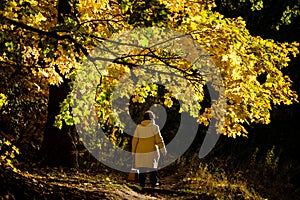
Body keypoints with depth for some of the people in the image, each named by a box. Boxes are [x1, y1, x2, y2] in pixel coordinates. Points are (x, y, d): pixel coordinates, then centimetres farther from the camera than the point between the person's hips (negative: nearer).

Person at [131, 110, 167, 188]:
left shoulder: (139, 128, 1)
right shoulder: (154, 127, -6)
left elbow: (134, 140, 4)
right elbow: (158, 139, -10)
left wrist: (134, 151, 12)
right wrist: (162, 149, -7)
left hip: (140, 151, 2)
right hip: (152, 150, -2)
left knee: (142, 168, 9)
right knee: (153, 167, 9)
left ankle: (142, 183, 8)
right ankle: (153, 182, 6)